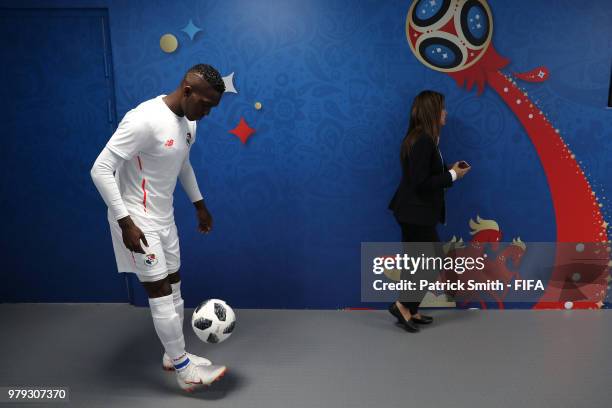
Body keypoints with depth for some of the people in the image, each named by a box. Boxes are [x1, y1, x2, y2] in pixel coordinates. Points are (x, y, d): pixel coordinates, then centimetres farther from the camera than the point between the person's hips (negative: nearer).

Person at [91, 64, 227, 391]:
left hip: (164, 217, 9)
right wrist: (125, 222, -26)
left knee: (173, 285, 14)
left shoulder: (188, 123, 2)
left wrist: (199, 204, 20)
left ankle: (173, 355, 30)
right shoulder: (144, 120, -25)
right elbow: (100, 170, -25)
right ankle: (183, 369, 10)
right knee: (160, 291, -3)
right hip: (136, 220, -9)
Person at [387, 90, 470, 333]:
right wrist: (453, 176, -14)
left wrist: (450, 171, 6)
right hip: (416, 213, -10)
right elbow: (420, 182, -24)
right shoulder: (423, 141, -20)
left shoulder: (422, 138, 10)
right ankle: (402, 306, 7)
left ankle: (409, 311, 27)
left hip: (415, 212, 10)